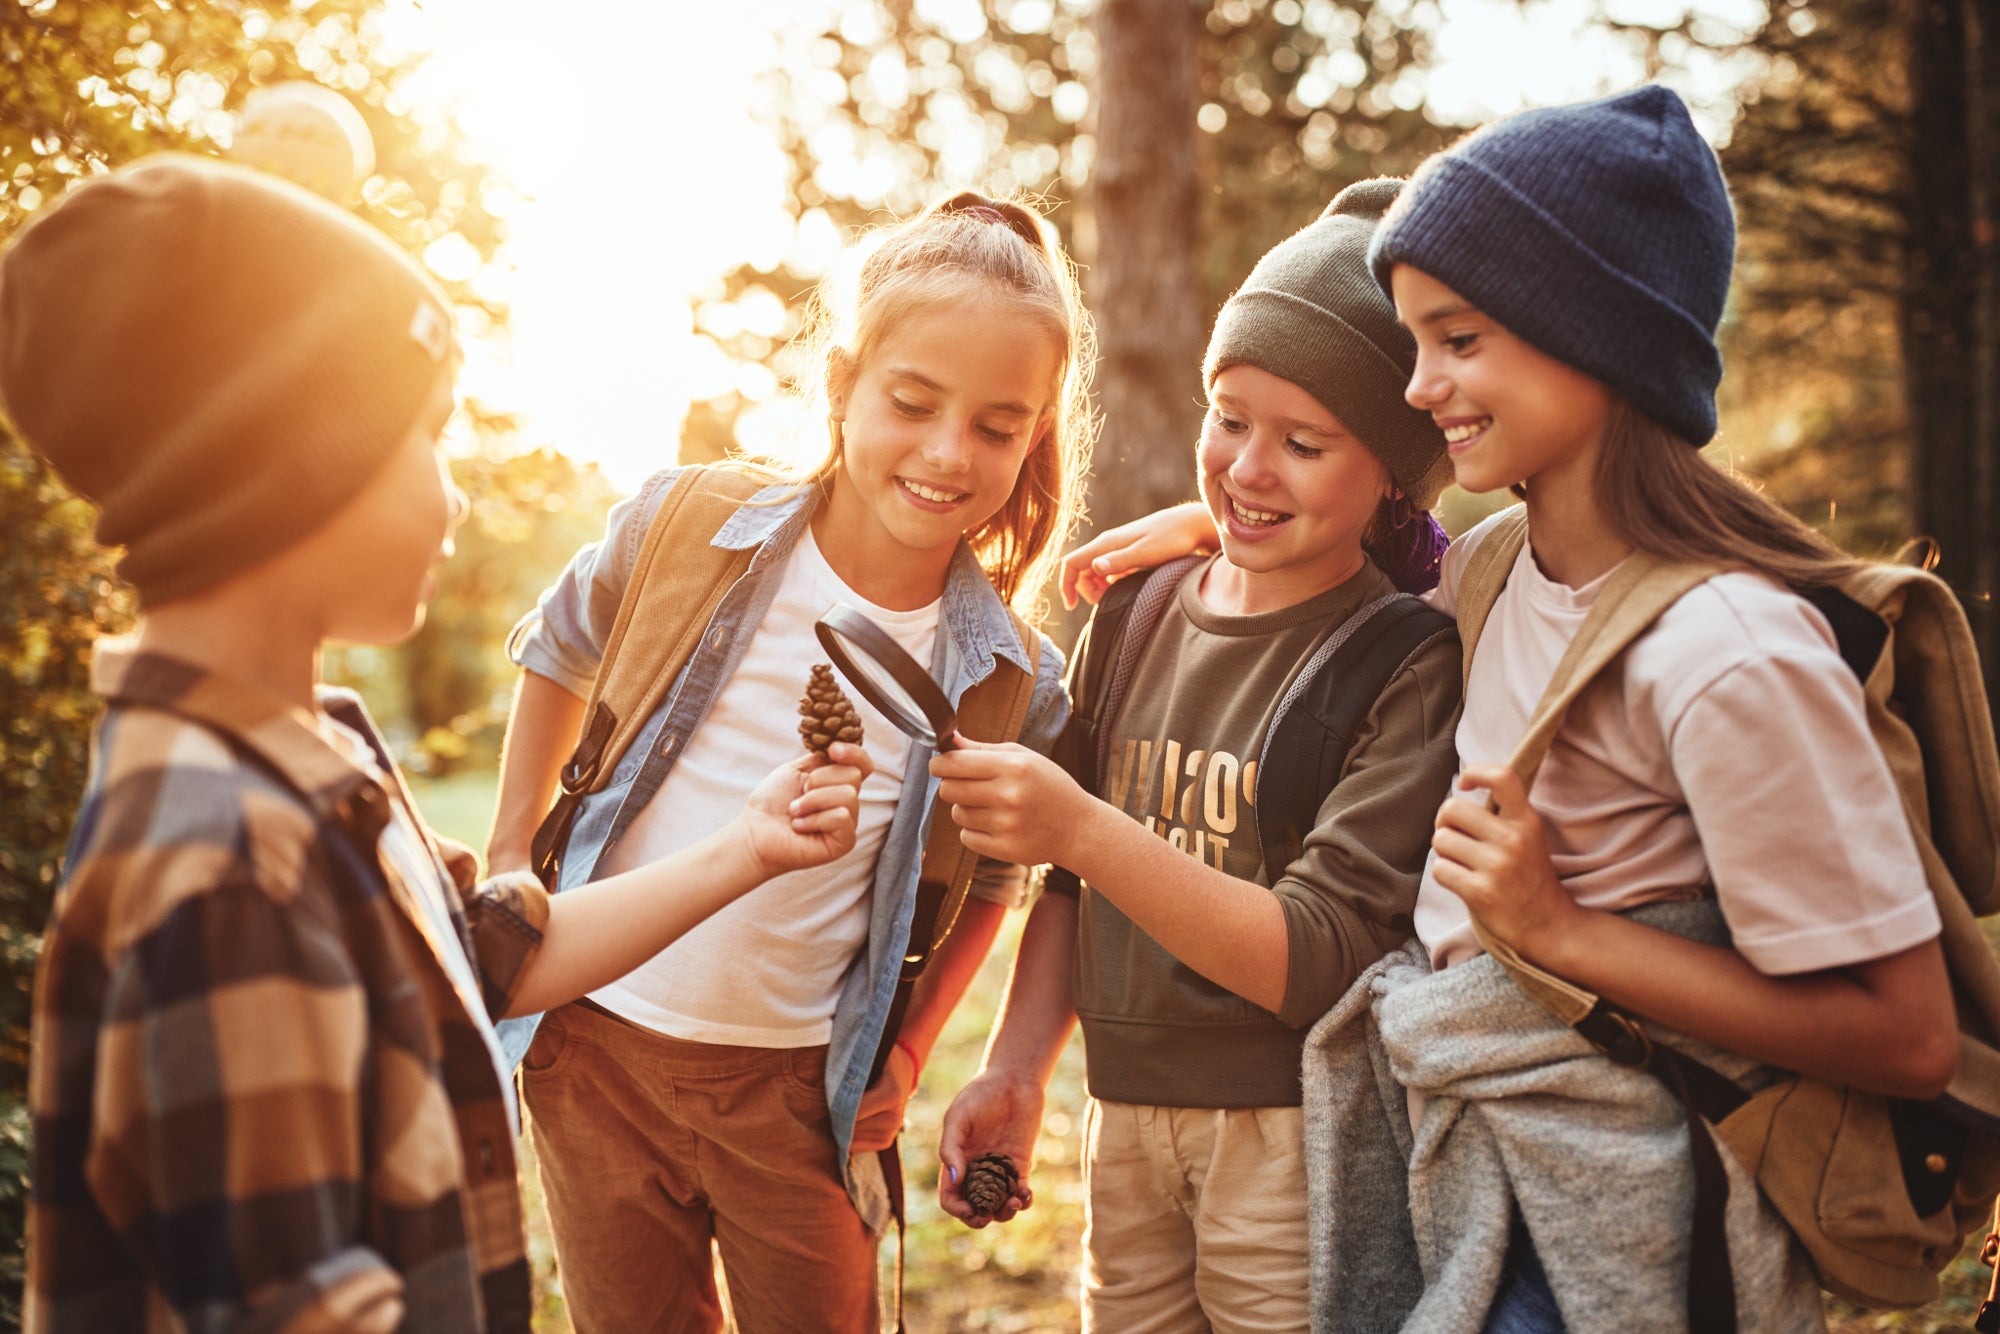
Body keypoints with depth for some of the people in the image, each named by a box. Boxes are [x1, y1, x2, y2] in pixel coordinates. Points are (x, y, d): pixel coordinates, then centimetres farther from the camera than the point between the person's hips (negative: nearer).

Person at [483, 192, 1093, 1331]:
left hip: (798, 1088, 0)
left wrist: (905, 1055, 0)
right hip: (599, 1040, 1)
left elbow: (987, 883, 7)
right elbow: (559, 657, 8)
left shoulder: (1010, 682, -11)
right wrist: (511, 858, 7)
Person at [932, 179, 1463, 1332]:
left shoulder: (1410, 663, -12)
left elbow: (1323, 960, -20)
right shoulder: (1139, 612, 5)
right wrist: (1016, 1074, 5)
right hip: (1127, 1124, 5)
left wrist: (1085, 829, -27)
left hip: (1296, 1139, -5)